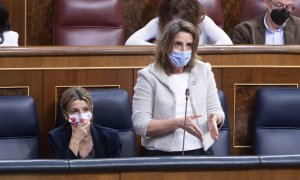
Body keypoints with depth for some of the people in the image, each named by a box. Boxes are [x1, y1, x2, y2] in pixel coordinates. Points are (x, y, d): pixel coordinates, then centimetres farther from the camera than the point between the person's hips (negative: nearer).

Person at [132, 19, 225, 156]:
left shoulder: (204, 71, 11)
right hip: (161, 154, -3)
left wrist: (214, 118, -8)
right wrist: (178, 123, -18)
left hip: (199, 151, 3)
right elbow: (140, 125, -7)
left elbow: (216, 110, 16)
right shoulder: (148, 76, 0)